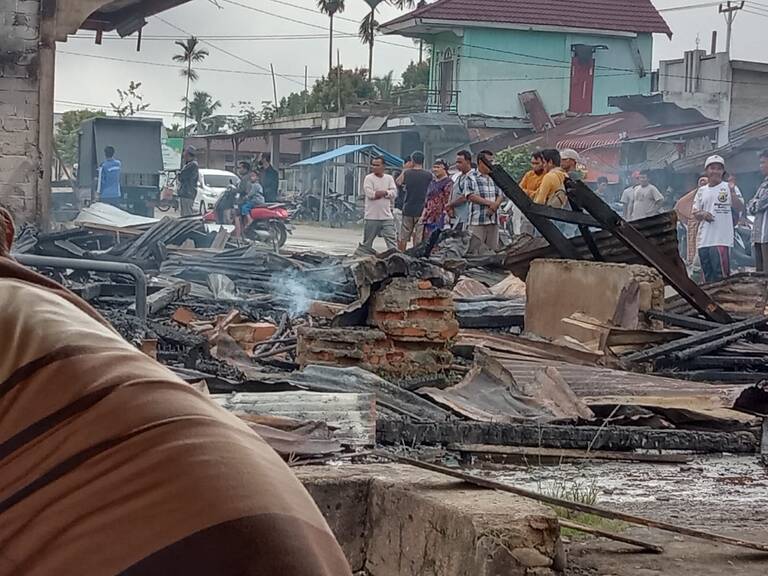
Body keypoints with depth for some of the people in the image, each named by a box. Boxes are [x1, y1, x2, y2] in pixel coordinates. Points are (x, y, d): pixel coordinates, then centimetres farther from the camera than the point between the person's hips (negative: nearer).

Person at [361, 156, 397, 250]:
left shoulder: (389, 178, 8)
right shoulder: (369, 178, -2)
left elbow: (393, 193, -3)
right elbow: (370, 194, -15)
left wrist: (380, 193, -12)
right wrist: (385, 192, -5)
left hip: (387, 216, 2)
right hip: (372, 217, -2)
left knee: (392, 239, -3)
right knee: (367, 243, 7)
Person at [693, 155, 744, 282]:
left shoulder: (728, 188, 1)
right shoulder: (702, 191, 15)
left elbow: (739, 208, -8)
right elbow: (695, 213, 17)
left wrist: (732, 192, -24)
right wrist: (702, 214, -6)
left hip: (721, 240, -5)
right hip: (703, 241, 5)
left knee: (721, 275, -11)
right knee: (707, 276, 10)